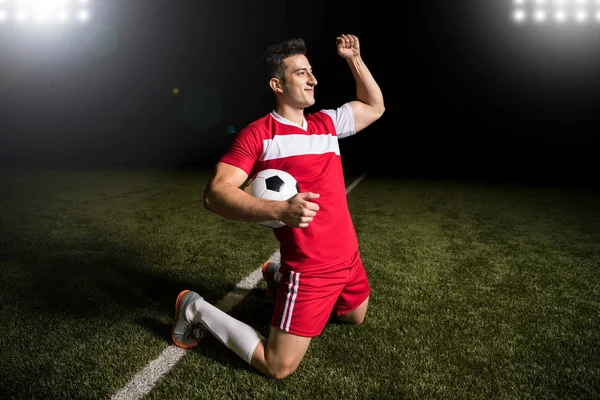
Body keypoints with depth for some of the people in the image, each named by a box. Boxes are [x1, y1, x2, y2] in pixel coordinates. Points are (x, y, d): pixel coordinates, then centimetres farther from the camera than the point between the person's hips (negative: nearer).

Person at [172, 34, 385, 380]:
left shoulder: (327, 123, 7)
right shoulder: (258, 134, -14)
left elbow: (375, 107, 22)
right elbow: (215, 194, -21)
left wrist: (355, 59, 10)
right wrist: (279, 210, -35)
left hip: (350, 259, 8)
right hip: (310, 269, -8)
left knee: (356, 318, 32)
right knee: (278, 367, -5)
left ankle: (280, 276, 41)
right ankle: (197, 310, 12)